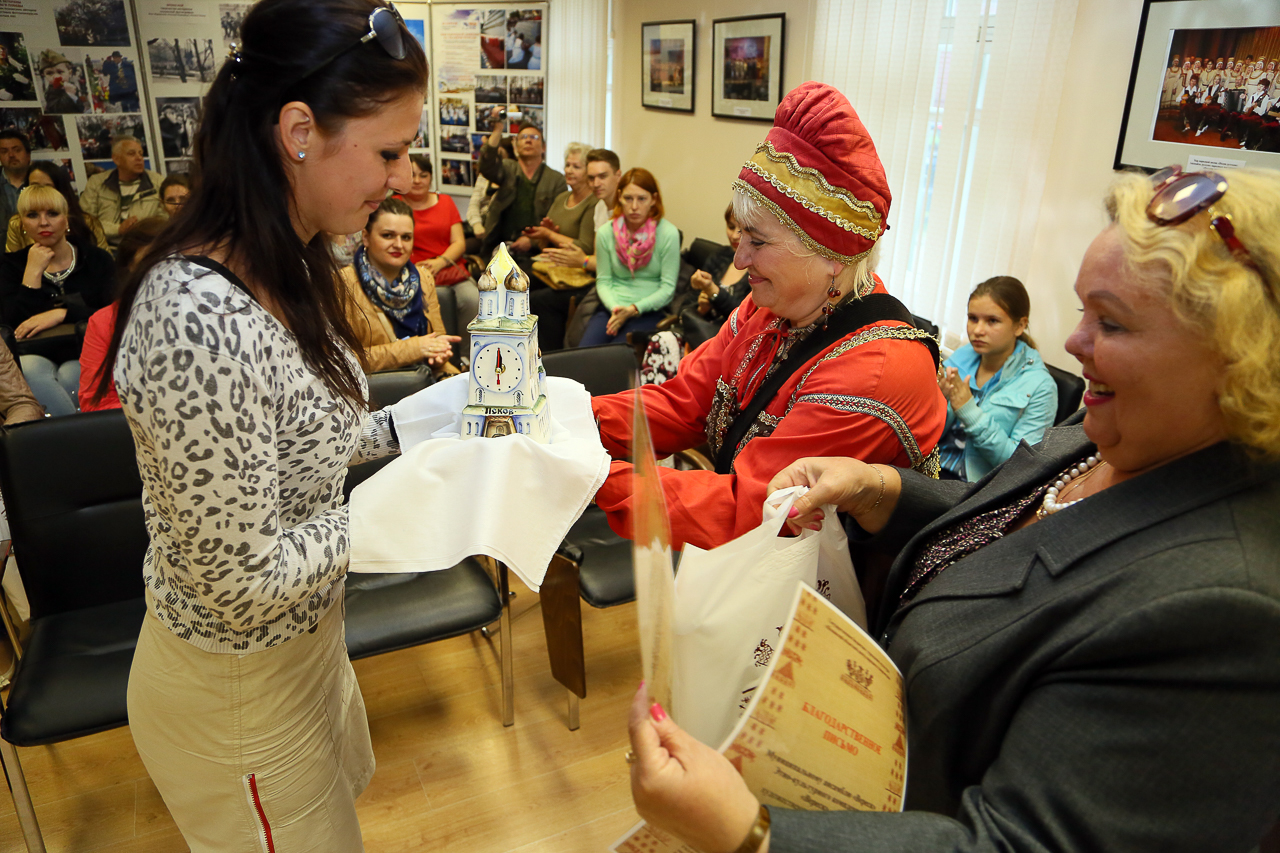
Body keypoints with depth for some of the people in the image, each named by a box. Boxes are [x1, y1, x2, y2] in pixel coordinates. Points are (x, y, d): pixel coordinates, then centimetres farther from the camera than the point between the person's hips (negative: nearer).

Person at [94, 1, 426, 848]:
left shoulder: (283, 268, -5)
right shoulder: (200, 318, -35)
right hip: (238, 688, -8)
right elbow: (244, 579, -30)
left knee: (346, 783, 32)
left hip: (306, 635, 9)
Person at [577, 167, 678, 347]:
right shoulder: (606, 232, 6)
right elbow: (603, 280, 9)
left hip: (650, 310, -3)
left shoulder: (668, 233, -3)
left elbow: (668, 288, -4)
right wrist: (615, 308, -12)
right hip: (612, 307, 3)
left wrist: (634, 309, -16)